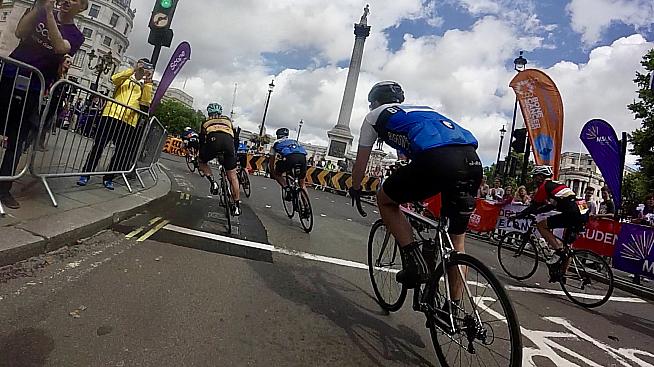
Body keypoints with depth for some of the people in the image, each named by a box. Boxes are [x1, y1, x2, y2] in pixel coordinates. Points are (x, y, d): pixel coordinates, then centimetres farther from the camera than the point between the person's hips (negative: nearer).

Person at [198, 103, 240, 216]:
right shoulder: (228, 120, 36)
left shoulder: (206, 122, 34)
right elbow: (235, 137, 36)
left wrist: (201, 156, 44)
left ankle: (213, 182, 7)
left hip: (213, 140, -1)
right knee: (232, 176, 9)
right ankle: (237, 206, 11)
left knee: (202, 162, 30)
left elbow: (201, 140, 34)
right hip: (228, 142, 1)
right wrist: (234, 153, 44)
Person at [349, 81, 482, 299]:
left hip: (436, 160, -6)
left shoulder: (375, 115, 25)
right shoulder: (421, 110, 41)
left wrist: (355, 189, 48)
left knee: (385, 201, 19)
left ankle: (414, 262, 9)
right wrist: (414, 191, 60)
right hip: (473, 161, 7)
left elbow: (361, 163, 30)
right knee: (457, 242, 20)